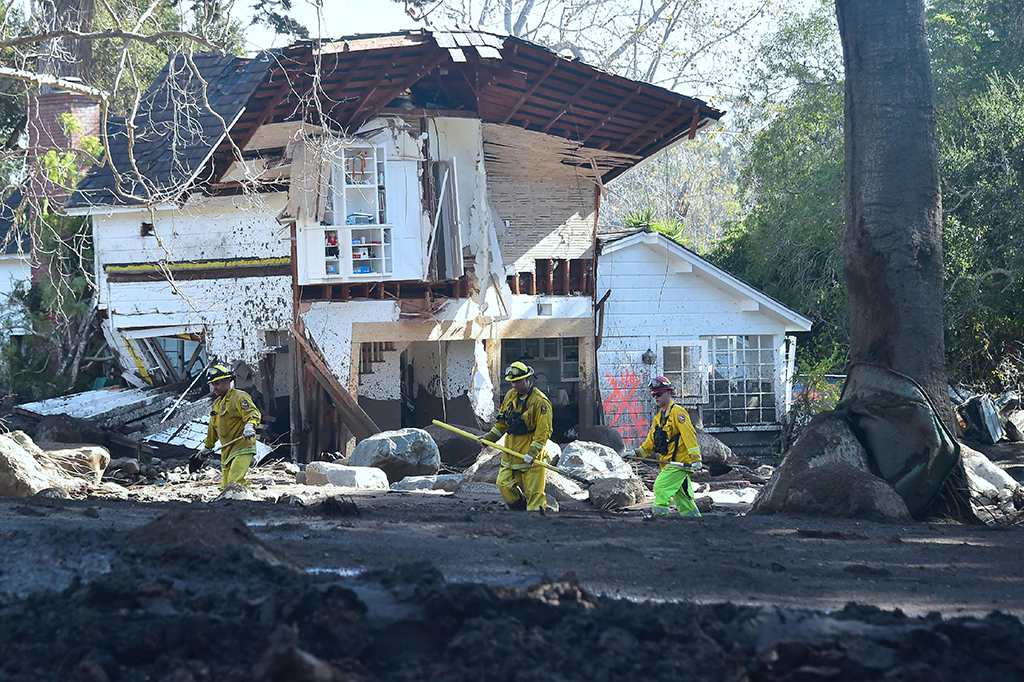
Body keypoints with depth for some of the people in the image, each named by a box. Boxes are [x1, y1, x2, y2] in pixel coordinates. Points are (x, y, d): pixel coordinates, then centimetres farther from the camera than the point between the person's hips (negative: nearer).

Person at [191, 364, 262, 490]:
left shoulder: (239, 397, -5)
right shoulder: (217, 404, 22)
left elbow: (253, 414, -16)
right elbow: (213, 429, 33)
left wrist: (249, 426, -37)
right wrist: (206, 448, 39)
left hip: (242, 447, -9)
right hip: (227, 451, 9)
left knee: (235, 481, -25)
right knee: (225, 487, 0)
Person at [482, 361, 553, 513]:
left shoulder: (540, 402, -13)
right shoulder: (510, 395, 10)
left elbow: (543, 431, -16)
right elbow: (502, 421, 23)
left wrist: (533, 452, -23)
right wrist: (490, 437, 15)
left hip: (530, 455, -7)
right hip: (511, 451, 7)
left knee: (533, 491, -6)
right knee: (503, 484, 4)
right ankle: (521, 512, 19)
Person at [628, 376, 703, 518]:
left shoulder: (677, 412, -9)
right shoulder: (658, 417, 19)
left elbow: (689, 435, -17)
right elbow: (651, 441, 22)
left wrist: (695, 458, -24)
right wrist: (636, 453, 9)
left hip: (679, 461, -9)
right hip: (669, 464, 9)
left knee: (661, 487, -16)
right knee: (681, 496, 10)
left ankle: (659, 514, -15)